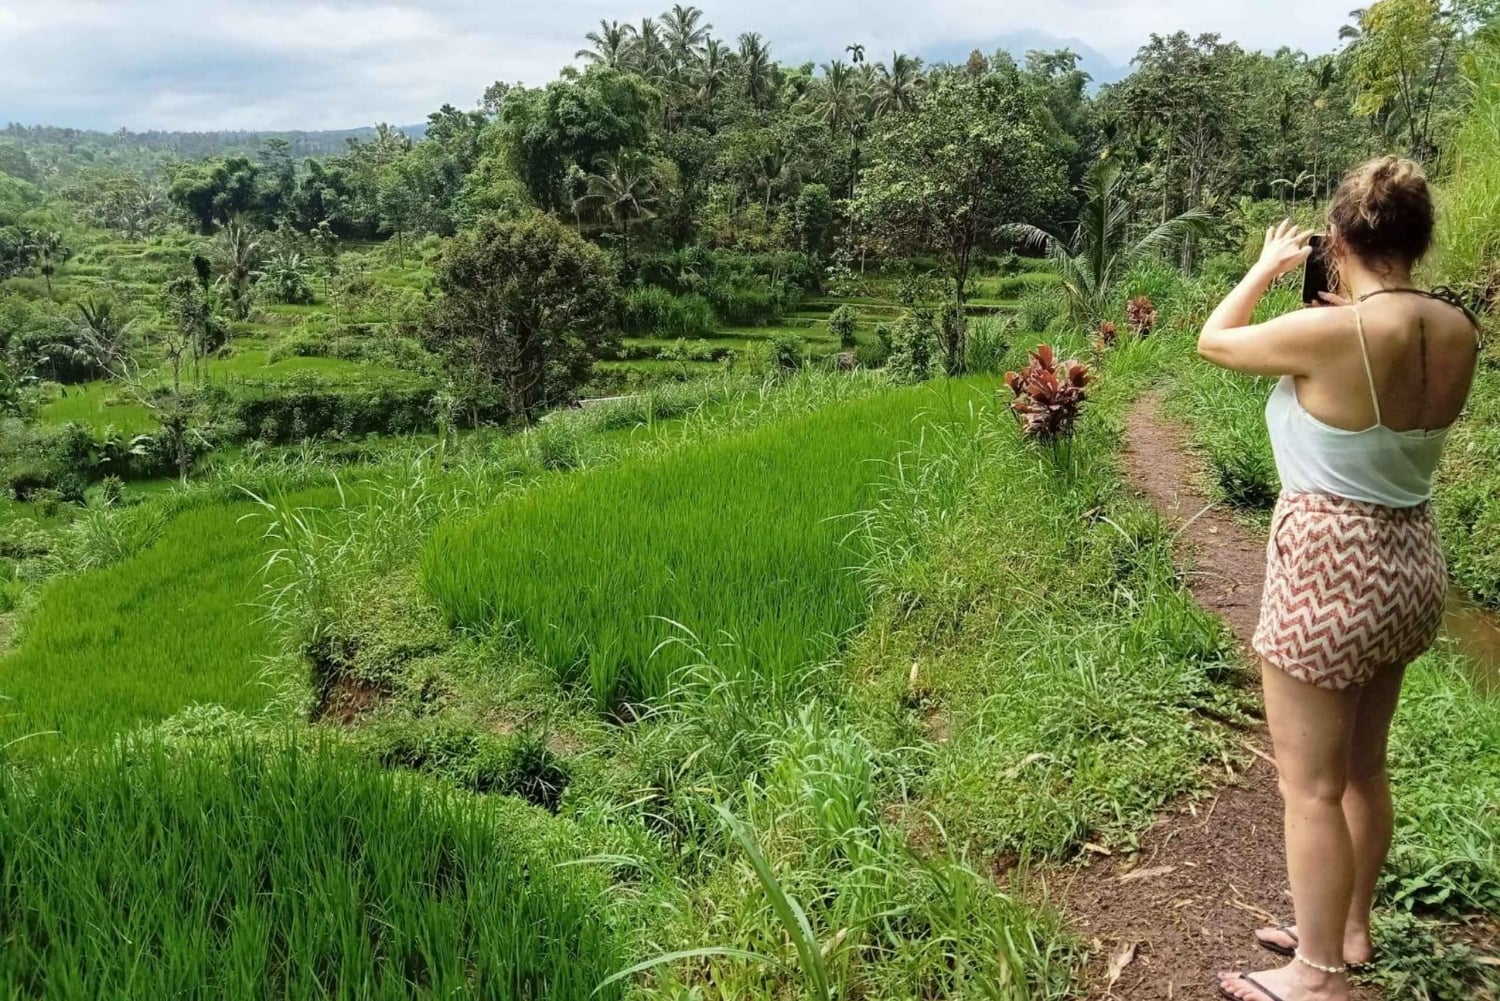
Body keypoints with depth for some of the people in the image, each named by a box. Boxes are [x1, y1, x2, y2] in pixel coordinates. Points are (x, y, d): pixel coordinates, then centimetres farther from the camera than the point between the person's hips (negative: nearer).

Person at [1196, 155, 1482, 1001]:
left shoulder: (1330, 332, -22)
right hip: (1412, 563, 8)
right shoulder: (1457, 332, -1)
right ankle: (1349, 930, 40)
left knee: (1311, 786, 6)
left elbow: (1214, 342, -4)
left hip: (1329, 573, -8)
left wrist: (1269, 267, 9)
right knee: (1364, 767, 22)